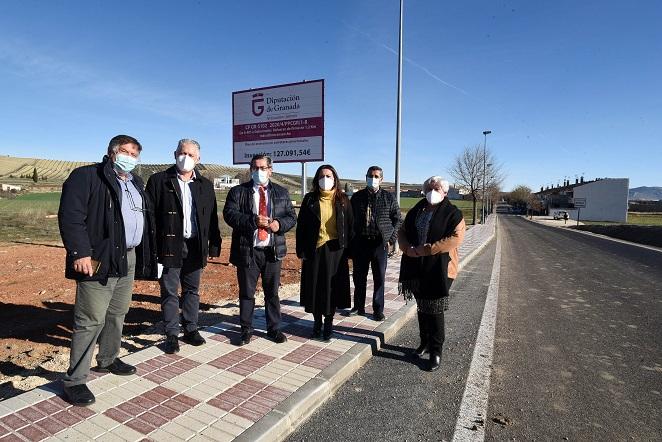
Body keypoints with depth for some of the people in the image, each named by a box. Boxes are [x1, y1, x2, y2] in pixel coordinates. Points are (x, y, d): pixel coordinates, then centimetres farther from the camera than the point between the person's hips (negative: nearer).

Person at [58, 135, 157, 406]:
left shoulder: (136, 183, 17)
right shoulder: (86, 177, -7)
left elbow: (145, 219, 19)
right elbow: (70, 216, -15)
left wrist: (146, 255, 14)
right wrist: (80, 252, -22)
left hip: (129, 259, 8)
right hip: (99, 260, -8)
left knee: (118, 314, 18)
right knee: (91, 320, -4)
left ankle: (107, 360, 37)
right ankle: (74, 380, 10)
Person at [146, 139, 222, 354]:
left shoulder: (205, 185, 8)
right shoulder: (159, 180, -1)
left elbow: (212, 218, 8)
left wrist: (214, 245, 3)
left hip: (195, 246, 3)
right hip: (169, 245, -3)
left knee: (192, 290, 13)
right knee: (169, 292, 6)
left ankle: (191, 329, 27)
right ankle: (171, 335, 18)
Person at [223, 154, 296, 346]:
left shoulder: (282, 192, 11)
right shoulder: (237, 192, 3)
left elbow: (292, 216, 8)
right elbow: (229, 214, -9)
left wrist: (280, 224, -13)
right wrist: (253, 220, -22)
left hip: (273, 250, 2)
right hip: (247, 250, -2)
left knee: (272, 292, 12)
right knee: (246, 293, 8)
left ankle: (274, 329, 26)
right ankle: (246, 330, 24)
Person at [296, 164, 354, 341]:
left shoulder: (343, 200, 3)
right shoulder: (310, 199, 2)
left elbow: (350, 225, 5)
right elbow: (301, 225, 2)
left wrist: (349, 250, -1)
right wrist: (301, 250, -3)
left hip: (335, 249, 0)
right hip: (314, 249, 0)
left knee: (333, 286, 6)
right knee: (314, 286, 7)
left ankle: (329, 322, 23)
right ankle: (317, 322, 25)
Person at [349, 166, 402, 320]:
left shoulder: (389, 197, 4)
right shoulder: (357, 197, 7)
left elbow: (397, 219, 8)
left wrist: (391, 239, -2)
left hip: (380, 243, -1)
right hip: (360, 243, 2)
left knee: (379, 278, 4)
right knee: (359, 277, 10)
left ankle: (378, 310, 17)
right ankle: (359, 306, 26)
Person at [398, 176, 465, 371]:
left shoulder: (452, 213, -5)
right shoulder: (416, 211, 12)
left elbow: (456, 238, -17)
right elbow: (402, 232, 12)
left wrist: (426, 249, -21)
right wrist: (408, 248, -9)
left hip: (439, 268, -5)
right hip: (416, 267, 5)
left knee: (434, 309, 0)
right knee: (422, 306, 16)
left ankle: (436, 350, 15)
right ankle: (425, 342, 34)